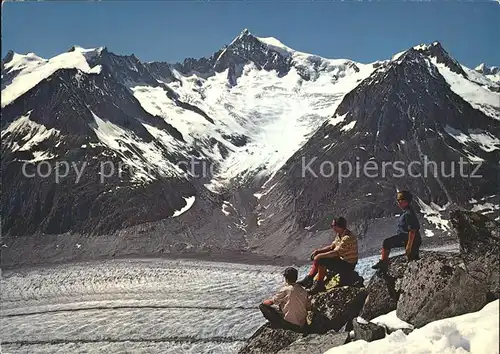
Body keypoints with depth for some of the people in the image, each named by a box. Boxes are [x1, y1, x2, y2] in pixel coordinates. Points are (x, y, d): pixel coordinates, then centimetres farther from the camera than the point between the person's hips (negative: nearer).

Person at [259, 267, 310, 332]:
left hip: (290, 323, -6)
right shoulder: (303, 291, 1)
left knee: (263, 306, 0)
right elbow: (308, 307, 9)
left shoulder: (285, 290, -14)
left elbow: (271, 302, -4)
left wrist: (264, 302, 17)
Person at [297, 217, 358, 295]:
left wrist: (320, 255, -20)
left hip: (348, 265, -10)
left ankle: (319, 285, -8)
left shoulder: (347, 238, -27)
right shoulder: (340, 234, 4)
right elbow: (332, 247, 12)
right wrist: (318, 251, 1)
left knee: (321, 261, -21)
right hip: (341, 259, 10)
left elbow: (335, 253, -29)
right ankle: (309, 279, 8)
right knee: (317, 258, 6)